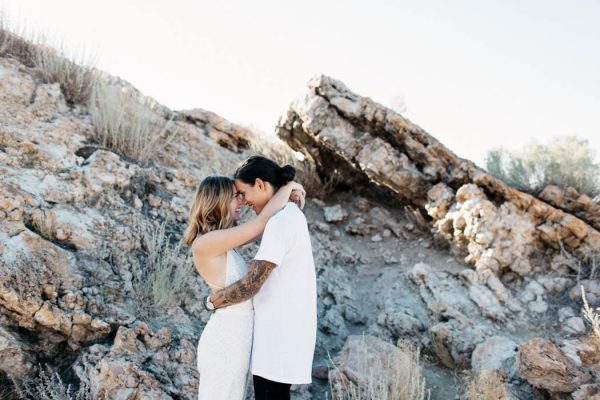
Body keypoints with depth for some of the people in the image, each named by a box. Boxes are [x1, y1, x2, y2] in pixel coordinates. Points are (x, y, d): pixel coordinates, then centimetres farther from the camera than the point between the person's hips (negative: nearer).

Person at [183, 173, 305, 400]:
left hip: (235, 336, 9)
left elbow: (260, 227, 20)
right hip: (226, 339, -9)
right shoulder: (206, 242, -19)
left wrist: (286, 196, 3)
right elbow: (262, 222, -23)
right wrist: (288, 186, -8)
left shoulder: (219, 241, 10)